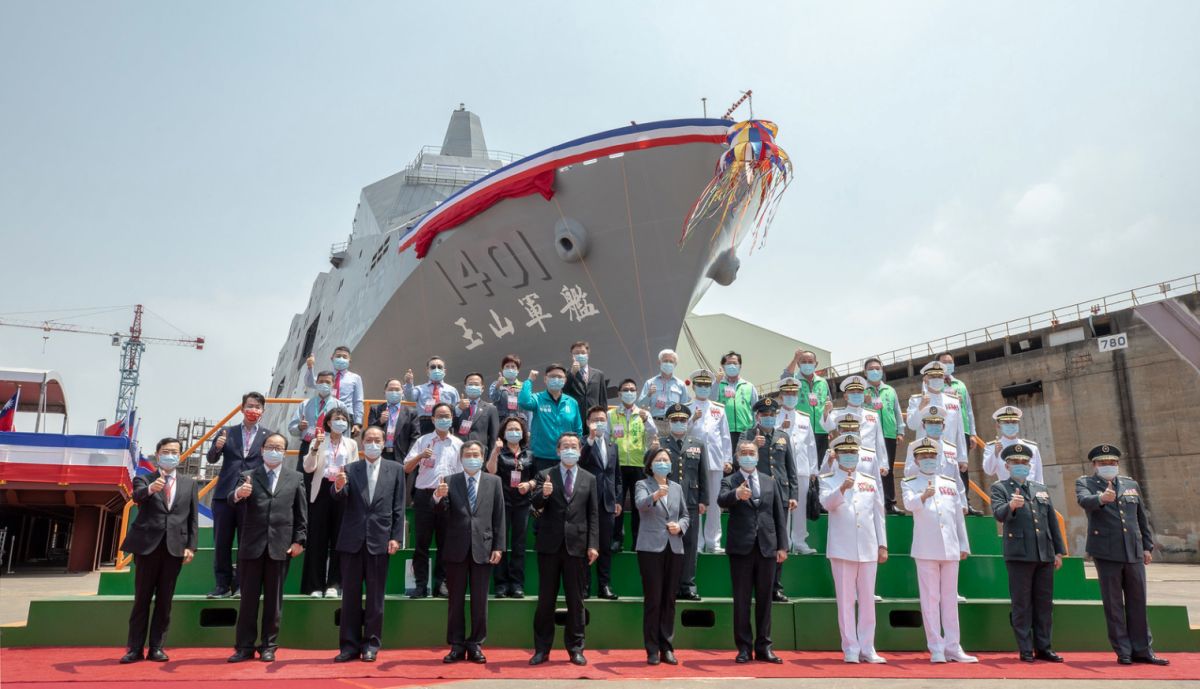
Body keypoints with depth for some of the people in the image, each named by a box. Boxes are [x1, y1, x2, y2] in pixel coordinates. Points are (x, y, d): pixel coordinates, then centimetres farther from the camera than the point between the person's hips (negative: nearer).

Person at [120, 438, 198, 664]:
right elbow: (137, 495, -18)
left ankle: (156, 647, 13)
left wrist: (191, 546, -1)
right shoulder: (144, 480, 6)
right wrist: (150, 489, -41)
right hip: (147, 545, -2)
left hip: (175, 548, 2)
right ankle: (135, 648, 11)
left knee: (165, 600, 6)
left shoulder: (189, 484, 12)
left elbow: (193, 518, 9)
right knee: (142, 598, 4)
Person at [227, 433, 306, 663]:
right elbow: (231, 501, -11)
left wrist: (299, 540, -2)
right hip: (252, 545, 0)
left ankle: (268, 647, 15)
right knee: (248, 598, 5)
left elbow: (301, 512, 6)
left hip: (280, 546, 0)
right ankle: (244, 647, 13)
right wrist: (238, 493, -34)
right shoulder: (248, 476, 6)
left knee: (273, 599, 6)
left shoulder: (295, 478, 8)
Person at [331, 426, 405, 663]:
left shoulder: (395, 470, 6)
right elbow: (340, 499, -8)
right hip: (352, 539, 1)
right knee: (350, 595, 7)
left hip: (380, 539, -1)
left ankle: (371, 644, 14)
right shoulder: (349, 469, 6)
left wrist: (395, 537, -5)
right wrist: (338, 487, -30)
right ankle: (349, 644, 15)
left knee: (375, 595, 5)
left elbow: (398, 507, 3)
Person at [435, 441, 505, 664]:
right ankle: (457, 645, 17)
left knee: (480, 600, 6)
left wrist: (498, 547, -4)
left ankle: (475, 645, 16)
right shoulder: (450, 482, 5)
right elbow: (443, 511, -7)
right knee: (456, 600, 8)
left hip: (483, 548, 0)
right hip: (456, 548, 0)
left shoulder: (493, 481, 6)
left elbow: (499, 516, 3)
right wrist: (438, 497, -29)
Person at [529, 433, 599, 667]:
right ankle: (542, 649, 15)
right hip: (550, 544, -1)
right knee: (545, 599, 6)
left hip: (577, 545, 1)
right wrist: (543, 494, -30)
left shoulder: (589, 479, 8)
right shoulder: (545, 475, 4)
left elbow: (593, 514, 5)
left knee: (575, 600, 7)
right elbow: (535, 504, -8)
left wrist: (593, 544, -3)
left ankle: (575, 648, 18)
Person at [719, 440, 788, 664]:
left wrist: (782, 545, 5)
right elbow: (722, 501, -19)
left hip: (767, 547, 3)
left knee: (764, 599, 8)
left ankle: (763, 647, 16)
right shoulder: (730, 481, 2)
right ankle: (744, 648, 11)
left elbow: (780, 514, 12)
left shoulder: (769, 482, 13)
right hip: (741, 548, -3)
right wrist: (736, 494, -41)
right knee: (742, 600, 3)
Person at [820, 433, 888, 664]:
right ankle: (851, 649, 8)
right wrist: (842, 489, -35)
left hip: (868, 549, 3)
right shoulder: (828, 480, 4)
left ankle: (867, 648, 15)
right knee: (846, 600, 1)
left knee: (868, 600, 7)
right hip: (842, 549, -3)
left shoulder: (871, 481, 14)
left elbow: (878, 514, 14)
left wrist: (882, 545, 9)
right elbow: (827, 503, -17)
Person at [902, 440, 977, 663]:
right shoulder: (910, 484, 3)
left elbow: (959, 517, 16)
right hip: (926, 550, -4)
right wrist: (923, 496, -39)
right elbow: (909, 504, -19)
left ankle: (953, 647, 14)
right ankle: (936, 649, 4)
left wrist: (964, 546, 11)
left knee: (950, 599, 8)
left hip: (950, 549, 4)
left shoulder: (950, 483, 15)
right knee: (930, 599, -1)